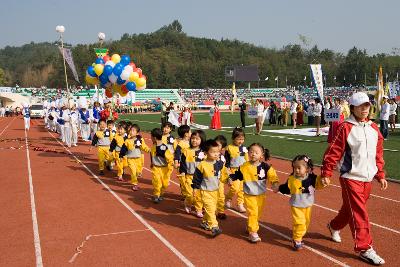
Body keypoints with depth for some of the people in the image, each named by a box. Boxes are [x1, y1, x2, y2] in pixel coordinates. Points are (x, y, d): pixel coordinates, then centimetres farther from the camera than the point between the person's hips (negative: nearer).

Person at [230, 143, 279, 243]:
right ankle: (253, 233, -1)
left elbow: (272, 176, -8)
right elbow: (237, 174, 2)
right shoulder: (244, 167, -11)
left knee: (258, 213, 16)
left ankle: (250, 227, 40)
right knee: (252, 212, -9)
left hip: (261, 195, 3)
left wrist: (275, 184, -24)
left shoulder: (265, 167, -9)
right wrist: (231, 178, -15)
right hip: (249, 195, -3)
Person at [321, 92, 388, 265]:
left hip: (368, 178, 6)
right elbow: (333, 151, -12)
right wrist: (326, 173, -14)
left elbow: (378, 154, 15)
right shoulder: (345, 128, -11)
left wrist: (380, 175, 15)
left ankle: (334, 226, 44)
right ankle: (364, 249, 4)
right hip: (351, 178, -6)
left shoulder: (374, 128, 8)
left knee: (351, 208, 18)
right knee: (359, 213, -5)